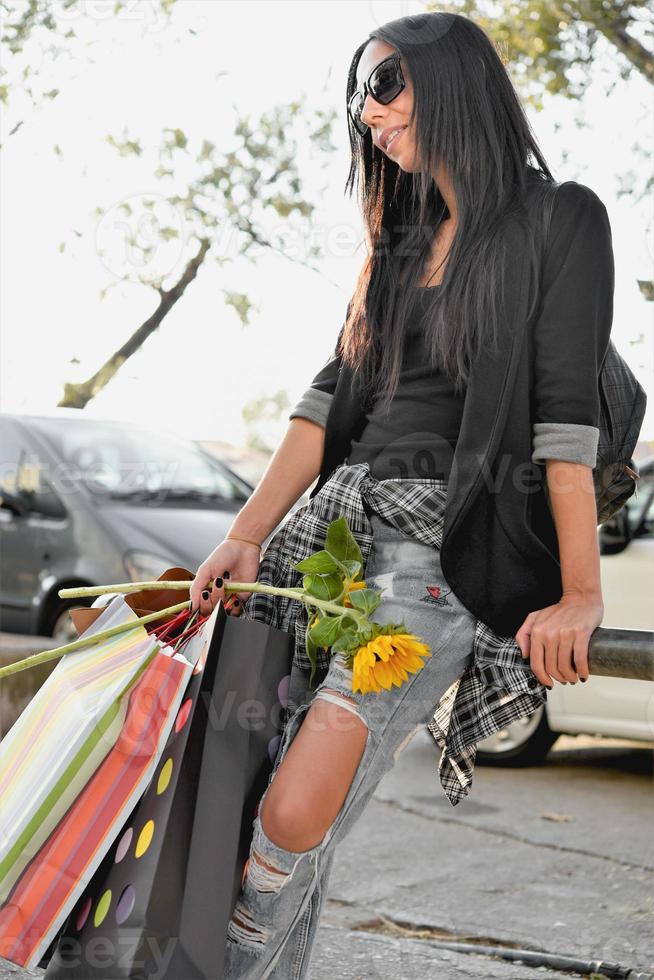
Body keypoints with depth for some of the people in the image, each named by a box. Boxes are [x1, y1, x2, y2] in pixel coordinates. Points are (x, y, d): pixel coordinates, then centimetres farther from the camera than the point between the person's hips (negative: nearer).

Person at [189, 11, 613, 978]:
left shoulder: (560, 220, 1)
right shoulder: (403, 237, 21)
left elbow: (566, 412, -9)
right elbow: (333, 391, 13)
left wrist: (579, 591, -15)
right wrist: (247, 535, 2)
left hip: (446, 550, -6)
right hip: (341, 530, 7)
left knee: (296, 818, -18)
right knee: (292, 830, 0)